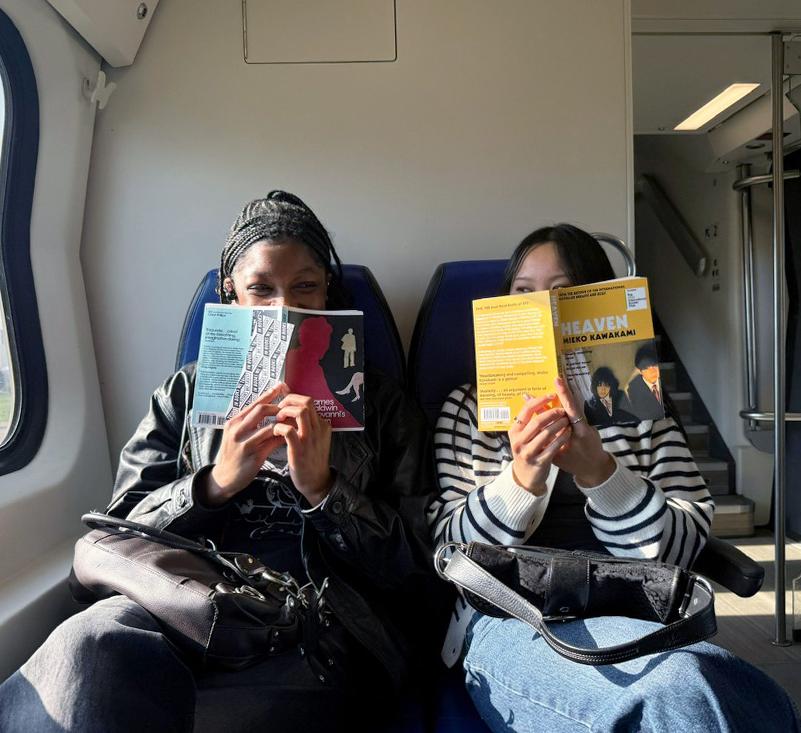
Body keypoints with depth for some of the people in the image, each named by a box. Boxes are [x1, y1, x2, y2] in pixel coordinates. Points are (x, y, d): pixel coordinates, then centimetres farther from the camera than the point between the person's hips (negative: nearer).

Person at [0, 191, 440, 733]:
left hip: (326, 629, -2)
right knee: (88, 644, -32)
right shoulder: (186, 394, 16)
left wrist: (322, 488, -12)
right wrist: (214, 484, -11)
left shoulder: (380, 403, 10)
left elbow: (419, 571, 4)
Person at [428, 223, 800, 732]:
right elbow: (449, 547, 1)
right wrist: (522, 479, -18)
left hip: (632, 614, 2)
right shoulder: (468, 408, 9)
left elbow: (684, 544, 1)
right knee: (677, 690, -30)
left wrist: (599, 471, -18)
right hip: (514, 617, -2)